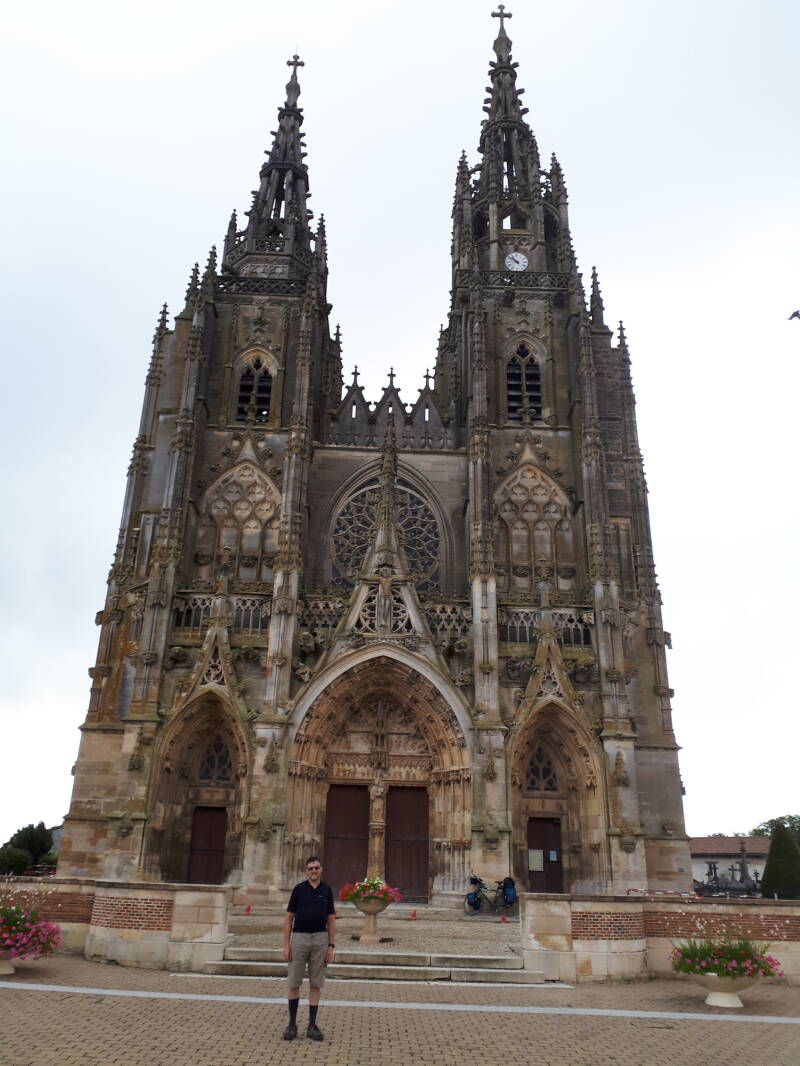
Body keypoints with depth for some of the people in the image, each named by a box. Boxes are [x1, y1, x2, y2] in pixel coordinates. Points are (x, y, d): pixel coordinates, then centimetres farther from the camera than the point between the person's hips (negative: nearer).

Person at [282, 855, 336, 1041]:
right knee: (294, 983, 3)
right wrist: (286, 944, -7)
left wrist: (331, 945, 0)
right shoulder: (298, 889, -2)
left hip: (320, 939, 1)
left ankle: (312, 1025, 13)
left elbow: (331, 920, 6)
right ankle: (292, 1023, 16)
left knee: (316, 983, 5)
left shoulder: (327, 890, 3)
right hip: (299, 937, -1)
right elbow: (288, 917, -1)